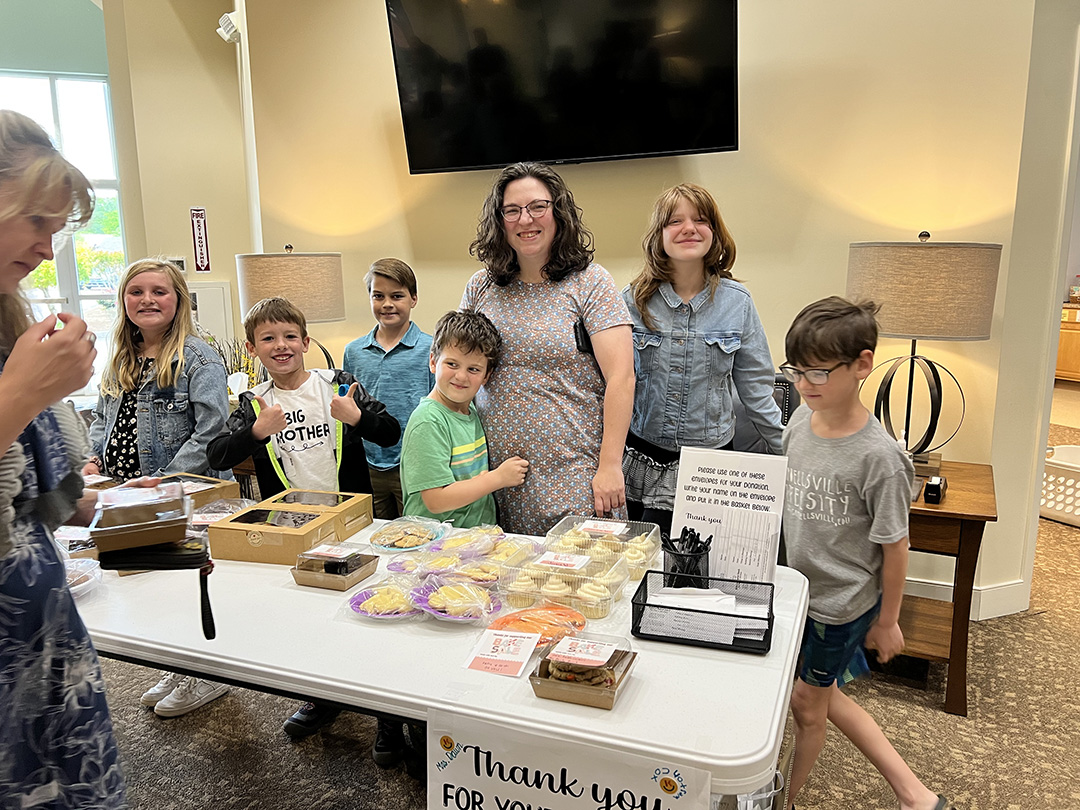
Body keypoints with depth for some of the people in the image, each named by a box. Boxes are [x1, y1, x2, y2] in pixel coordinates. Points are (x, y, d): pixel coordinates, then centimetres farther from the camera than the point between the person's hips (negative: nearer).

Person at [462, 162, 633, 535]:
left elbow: (620, 378, -10)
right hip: (496, 474, 4)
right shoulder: (480, 288, 8)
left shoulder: (590, 283, -4)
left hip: (572, 475, -3)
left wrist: (609, 466, -15)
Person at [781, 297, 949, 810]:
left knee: (807, 702, 12)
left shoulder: (878, 456, -25)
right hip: (799, 588, 7)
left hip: (844, 601, -7)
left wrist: (887, 620, -5)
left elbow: (894, 546, -15)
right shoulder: (800, 420, -6)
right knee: (820, 696, 20)